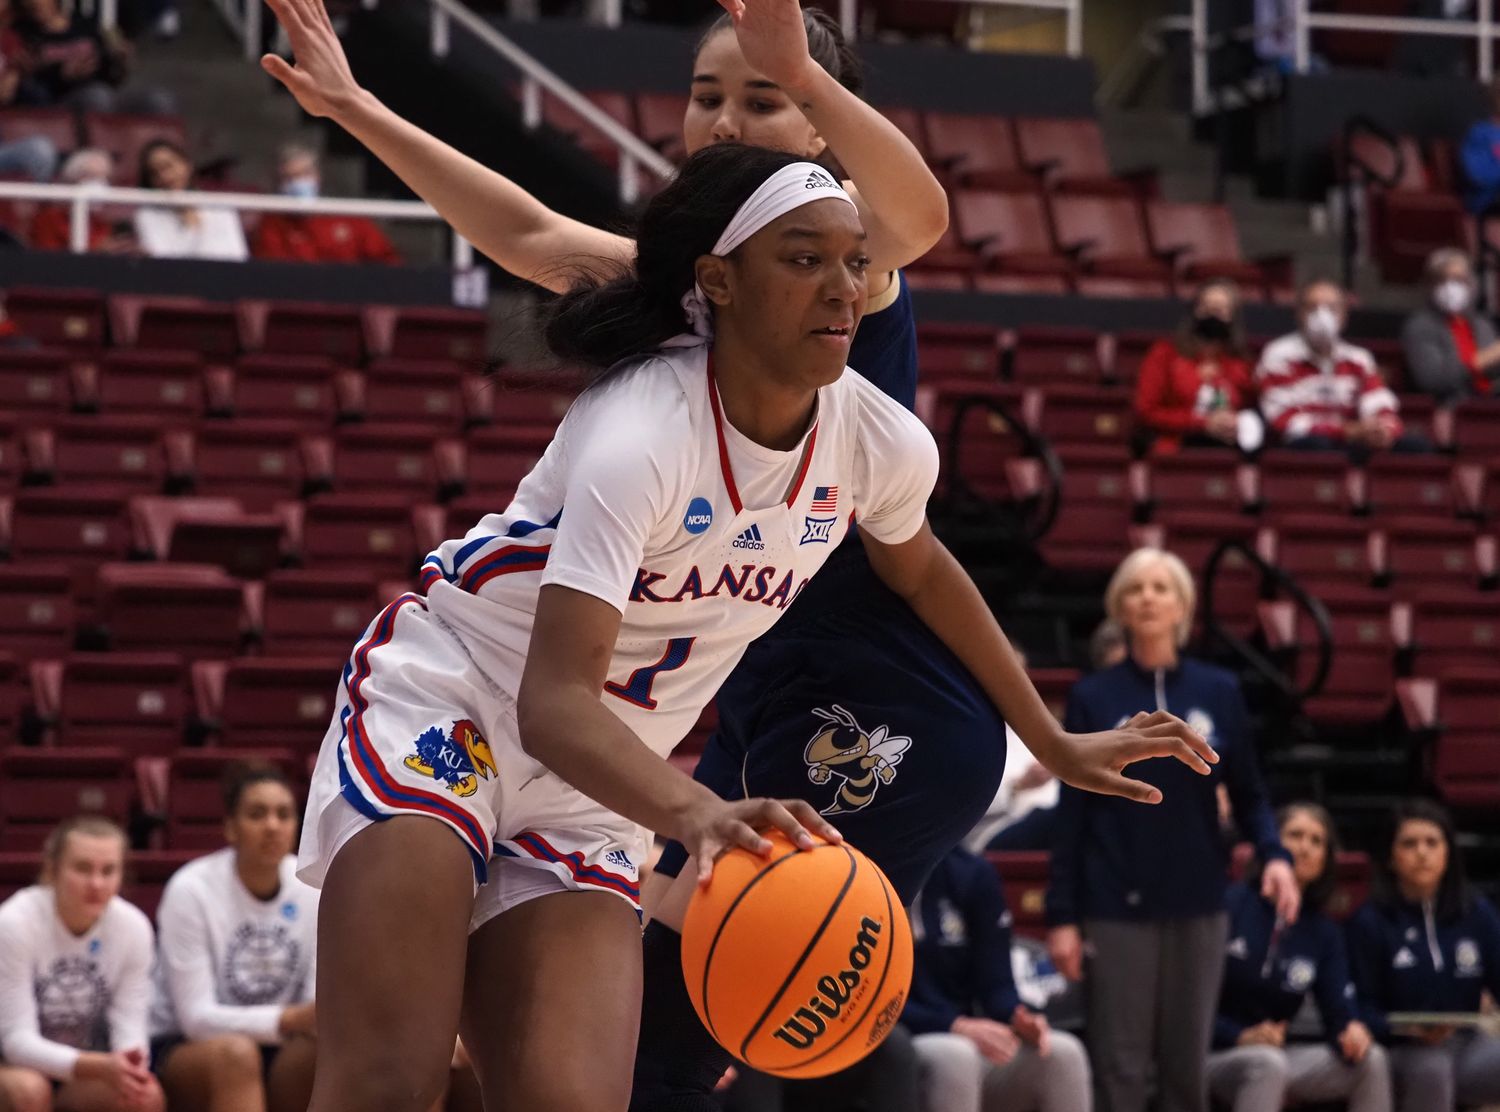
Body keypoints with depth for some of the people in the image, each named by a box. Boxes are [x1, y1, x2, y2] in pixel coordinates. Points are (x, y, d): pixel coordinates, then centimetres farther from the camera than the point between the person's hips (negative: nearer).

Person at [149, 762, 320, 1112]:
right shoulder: (191, 890, -15)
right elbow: (196, 1017, -18)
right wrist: (290, 1020, -33)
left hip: (277, 1056, 3)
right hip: (182, 1049, -3)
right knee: (235, 1052, -37)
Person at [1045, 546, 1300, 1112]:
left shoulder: (1219, 693, 5)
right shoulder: (1093, 698, 1)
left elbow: (1248, 793, 8)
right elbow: (1071, 814, 1)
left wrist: (1274, 854, -12)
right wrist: (1061, 915, -3)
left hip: (1197, 906, 2)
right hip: (1116, 908, -2)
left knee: (1187, 1061, 6)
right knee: (1119, 1065, -2)